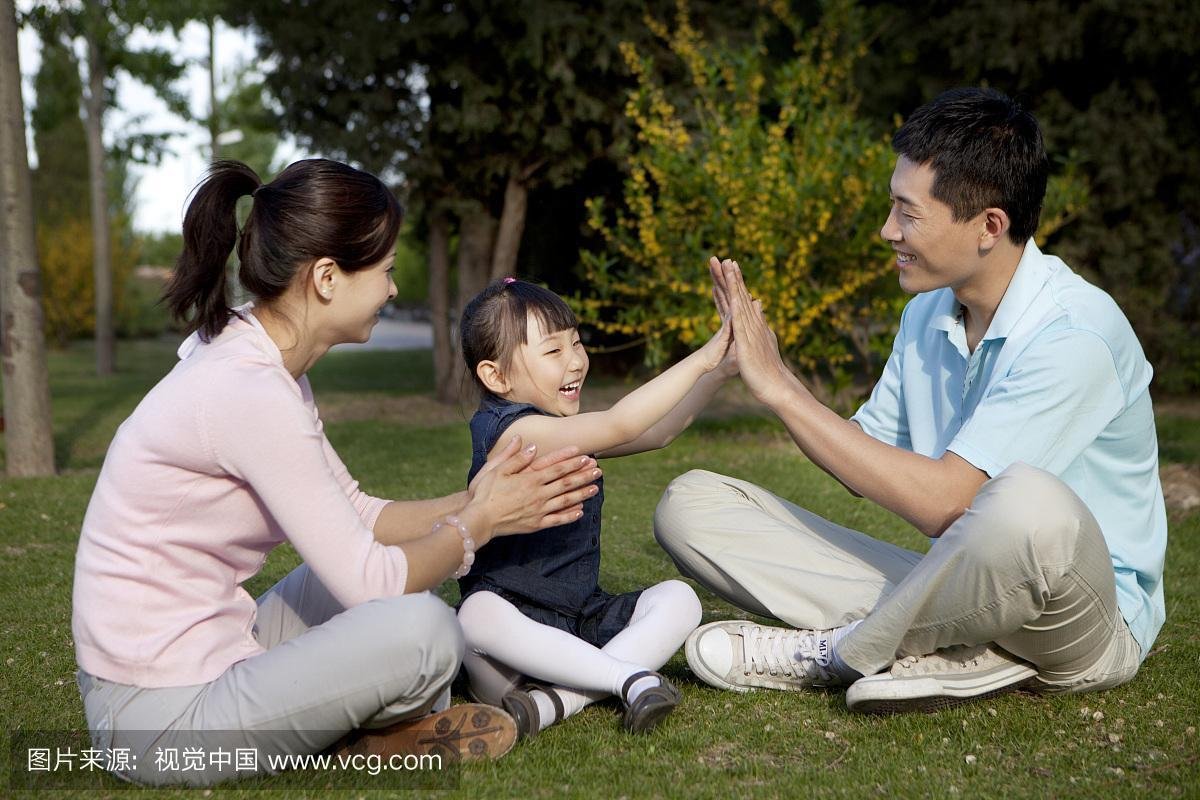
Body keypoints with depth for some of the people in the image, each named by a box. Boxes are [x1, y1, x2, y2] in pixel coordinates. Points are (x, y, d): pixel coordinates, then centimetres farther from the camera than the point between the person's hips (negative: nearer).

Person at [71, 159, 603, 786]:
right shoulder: (252, 394, -25)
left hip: (202, 652, 10)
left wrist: (470, 504, 0)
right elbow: (370, 582, -21)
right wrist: (478, 524, -4)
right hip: (161, 722, -10)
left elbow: (357, 518, 12)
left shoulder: (255, 361, 6)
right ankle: (386, 740, 6)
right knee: (422, 630, -26)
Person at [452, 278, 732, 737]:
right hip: (516, 617, -8)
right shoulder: (510, 430, -17)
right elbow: (619, 425, -26)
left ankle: (556, 698, -26)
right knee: (478, 616, -39)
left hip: (583, 619, 8)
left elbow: (658, 432, 13)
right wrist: (701, 360, -24)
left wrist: (718, 372, 1)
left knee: (678, 598, -10)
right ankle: (630, 675, -33)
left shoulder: (570, 430, 13)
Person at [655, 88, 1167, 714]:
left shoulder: (1073, 334, -20)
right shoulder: (928, 312, 4)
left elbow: (942, 503, -27)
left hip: (1089, 620, -6)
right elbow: (865, 460, 9)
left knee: (1031, 503, -43)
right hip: (957, 592, 6)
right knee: (690, 503, -5)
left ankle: (836, 653, -16)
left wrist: (781, 389, -22)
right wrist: (765, 372, -5)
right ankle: (939, 651, -18)